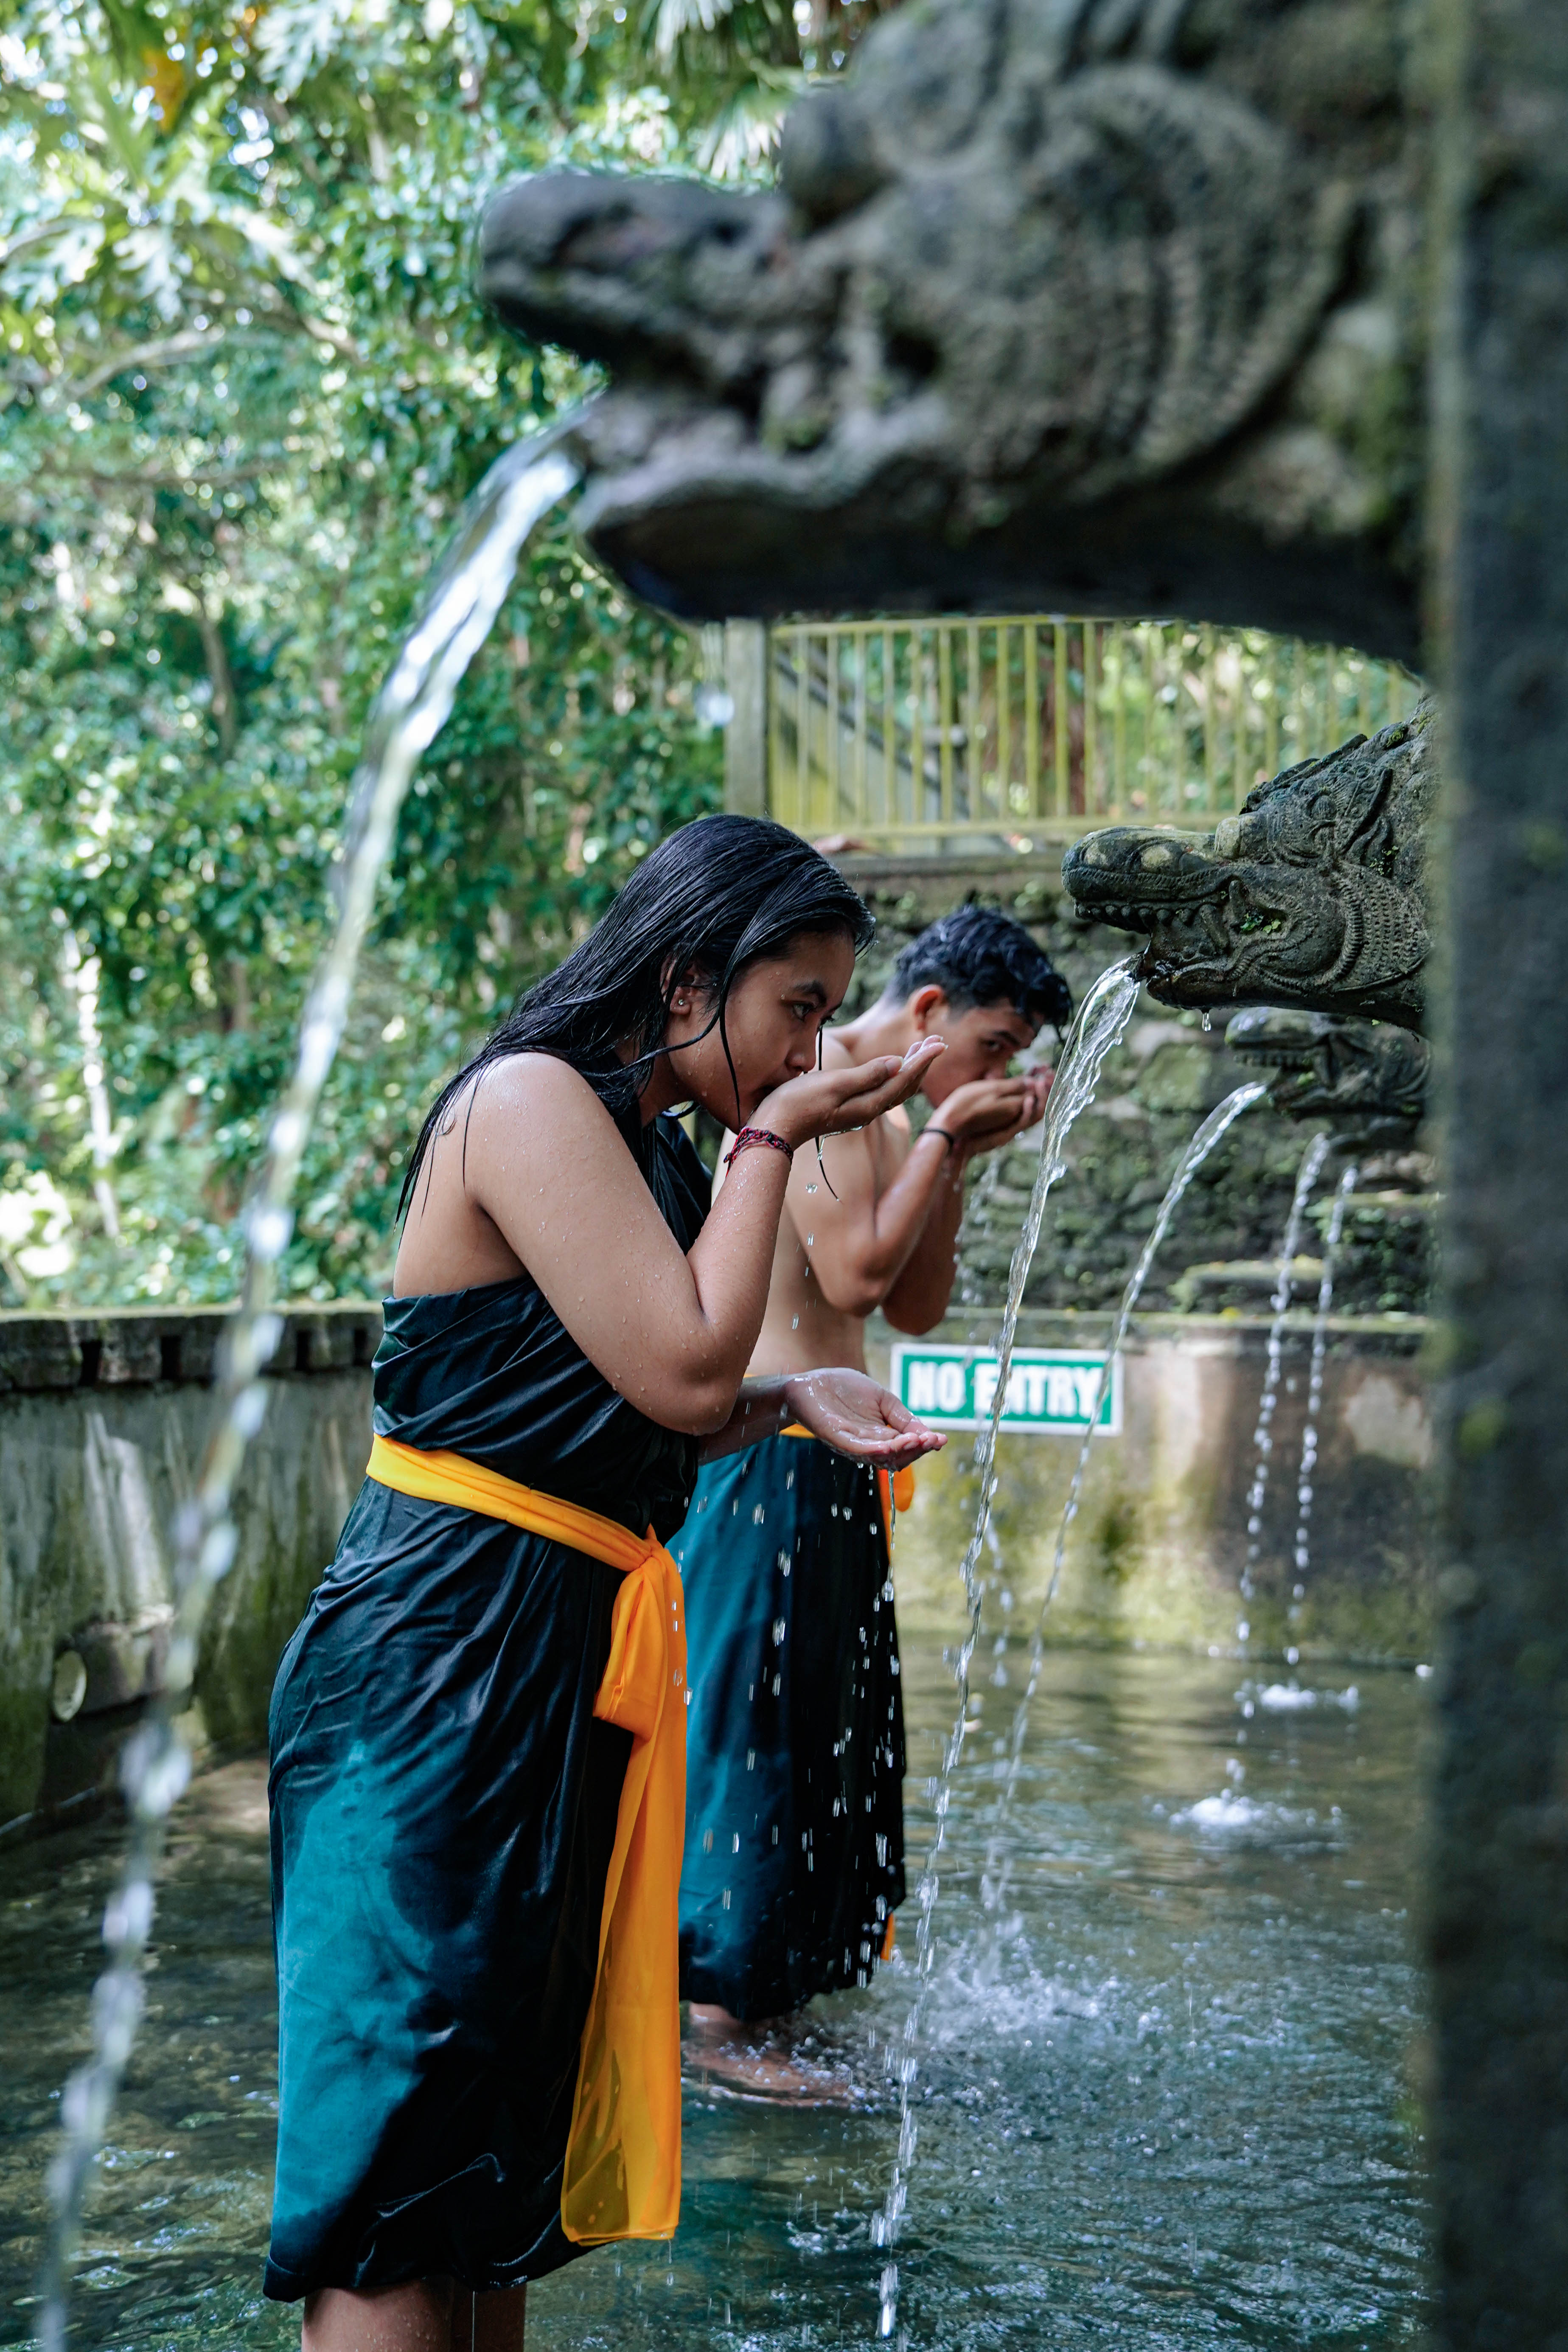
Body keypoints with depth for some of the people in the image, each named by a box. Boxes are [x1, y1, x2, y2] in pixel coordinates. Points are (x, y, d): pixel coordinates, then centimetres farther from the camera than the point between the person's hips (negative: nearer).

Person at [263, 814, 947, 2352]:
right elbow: (685, 1373, -19)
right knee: (408, 2131, -4)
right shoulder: (532, 1100, -13)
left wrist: (799, 1401, 4)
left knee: (504, 2130, 16)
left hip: (559, 1660, 10)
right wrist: (770, 1143, -10)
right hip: (446, 1660, -10)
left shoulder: (641, 1142, 17)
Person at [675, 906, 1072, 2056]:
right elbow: (854, 1272, -21)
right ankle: (720, 2010, 4)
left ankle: (764, 1993, 23)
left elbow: (917, 1306, 16)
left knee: (836, 1726, 13)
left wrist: (957, 1161, 7)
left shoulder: (888, 1117, 17)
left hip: (828, 1453, 10)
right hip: (771, 1446, -10)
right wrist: (946, 1137, -13)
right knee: (760, 1722, -5)